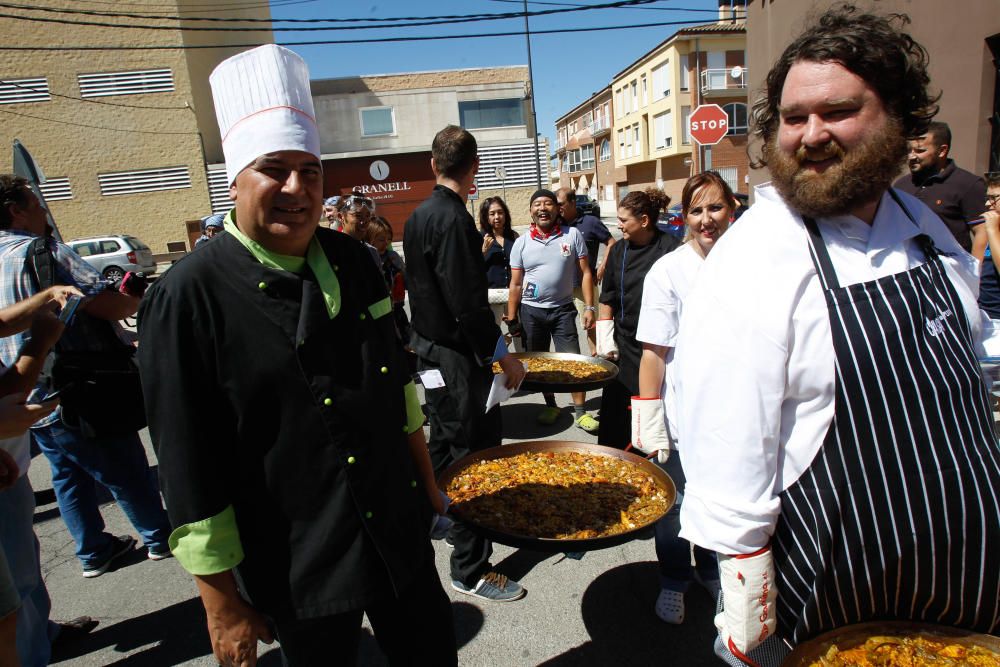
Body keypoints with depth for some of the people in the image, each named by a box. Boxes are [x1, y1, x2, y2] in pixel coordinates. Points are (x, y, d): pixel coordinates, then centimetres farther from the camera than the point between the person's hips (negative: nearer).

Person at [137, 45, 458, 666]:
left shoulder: (352, 260, -1)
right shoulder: (187, 297, -18)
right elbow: (189, 470, -14)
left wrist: (427, 478, 13)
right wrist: (222, 603, -8)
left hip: (402, 533, 5)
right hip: (296, 570, -4)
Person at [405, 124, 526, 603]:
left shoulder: (418, 217, 9)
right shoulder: (453, 219, -20)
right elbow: (468, 303, -23)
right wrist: (502, 355, -16)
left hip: (431, 349, 10)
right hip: (458, 356, -10)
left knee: (443, 446, 25)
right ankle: (470, 568, 12)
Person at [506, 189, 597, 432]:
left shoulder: (572, 235, -3)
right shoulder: (522, 243, 0)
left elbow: (585, 272, -1)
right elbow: (516, 284, 3)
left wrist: (589, 307, -9)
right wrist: (511, 318, -1)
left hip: (562, 309, -1)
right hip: (531, 311, 2)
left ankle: (580, 411, 9)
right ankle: (550, 405, 28)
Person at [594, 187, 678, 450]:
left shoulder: (670, 248, -7)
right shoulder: (618, 251, 7)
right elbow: (607, 300, 12)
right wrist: (605, 340, 7)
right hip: (624, 346, 4)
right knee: (614, 404, 6)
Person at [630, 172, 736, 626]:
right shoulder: (668, 271, -12)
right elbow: (654, 353, -14)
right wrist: (651, 425, -15)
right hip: (682, 415, -3)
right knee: (676, 503, 11)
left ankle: (711, 571, 46)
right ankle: (673, 581, 37)